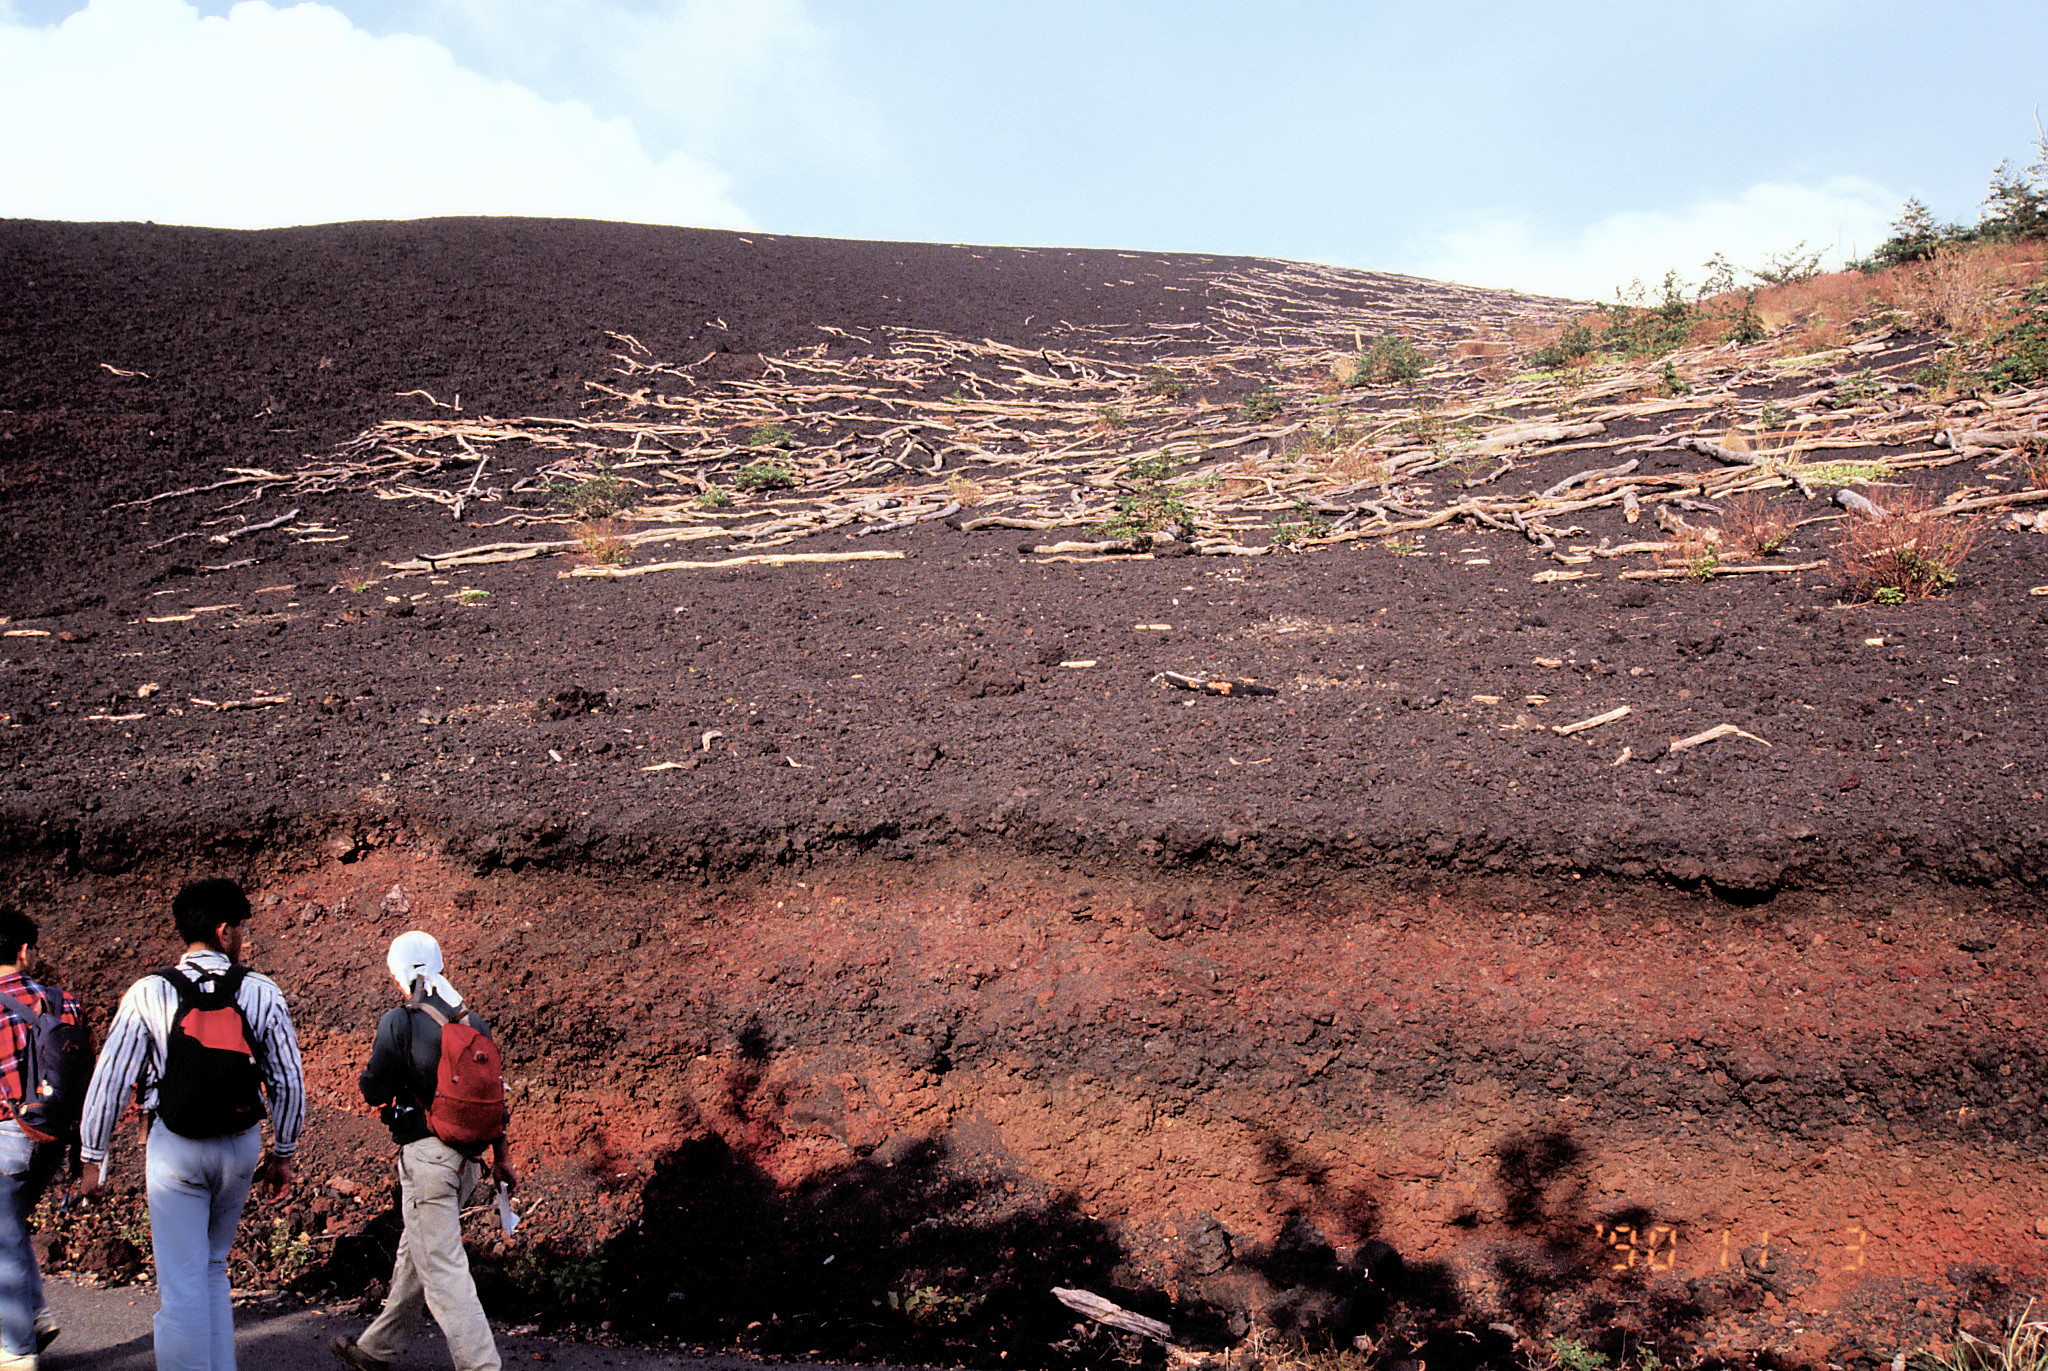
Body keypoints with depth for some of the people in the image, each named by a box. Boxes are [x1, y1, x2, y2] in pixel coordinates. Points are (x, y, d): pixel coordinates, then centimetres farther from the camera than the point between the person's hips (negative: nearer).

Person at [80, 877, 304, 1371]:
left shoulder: (148, 993, -7)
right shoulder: (262, 992, -3)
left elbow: (109, 1081, -4)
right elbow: (288, 1081, 0)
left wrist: (93, 1159, 8)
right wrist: (283, 1154, 13)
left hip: (175, 1146, -2)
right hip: (240, 1145, 2)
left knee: (182, 1282, 1)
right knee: (212, 1268, 20)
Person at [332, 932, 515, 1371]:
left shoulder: (398, 1022, -12)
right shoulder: (474, 1023, 8)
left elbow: (373, 1091, -8)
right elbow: (496, 1094, 12)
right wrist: (502, 1157, 19)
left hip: (425, 1156, -8)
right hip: (467, 1159, 8)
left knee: (442, 1270, -5)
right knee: (415, 1256, 22)